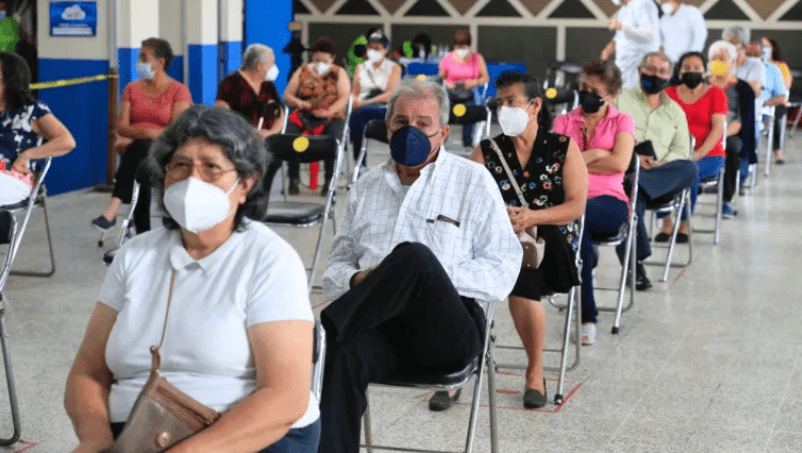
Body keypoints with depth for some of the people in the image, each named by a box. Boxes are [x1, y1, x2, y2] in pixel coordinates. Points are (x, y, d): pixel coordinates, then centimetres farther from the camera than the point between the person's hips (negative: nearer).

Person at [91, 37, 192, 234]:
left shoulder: (179, 91, 2)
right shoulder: (132, 89, 15)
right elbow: (121, 126, 4)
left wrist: (134, 135, -16)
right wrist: (145, 132, -20)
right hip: (135, 150, 3)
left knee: (138, 148, -37)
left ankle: (113, 209, -47)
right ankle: (144, 238, -40)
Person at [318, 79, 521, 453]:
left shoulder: (473, 181, 10)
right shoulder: (367, 186, 22)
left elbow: (502, 270, 3)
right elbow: (336, 266, 22)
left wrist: (429, 276, -12)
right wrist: (356, 281, -4)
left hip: (450, 328, -3)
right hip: (378, 324, 3)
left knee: (414, 255, -35)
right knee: (347, 351, -35)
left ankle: (332, 325, -22)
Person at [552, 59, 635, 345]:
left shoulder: (622, 122, 15)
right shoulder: (563, 121, 21)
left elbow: (620, 163, -3)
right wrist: (596, 155, -4)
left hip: (609, 203, -2)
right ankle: (587, 317, -33)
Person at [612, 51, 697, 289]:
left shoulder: (675, 111, 25)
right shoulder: (621, 98, 16)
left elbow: (682, 151, 14)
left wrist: (661, 163, -8)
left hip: (664, 173, 3)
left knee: (689, 170, -30)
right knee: (633, 195, -38)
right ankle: (635, 264, -36)